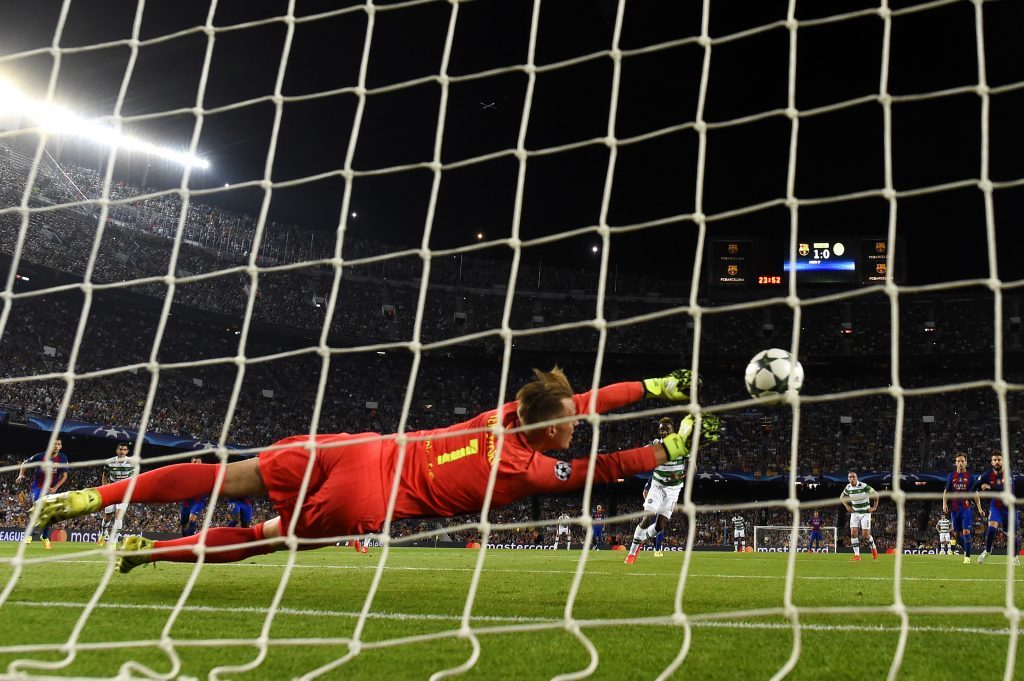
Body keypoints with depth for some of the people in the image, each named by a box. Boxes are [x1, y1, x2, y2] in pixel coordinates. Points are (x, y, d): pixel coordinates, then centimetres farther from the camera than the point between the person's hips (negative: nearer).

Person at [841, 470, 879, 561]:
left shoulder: (864, 486, -19)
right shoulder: (848, 488, -5)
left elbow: (876, 494, -9)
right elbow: (841, 497, 15)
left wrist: (874, 507, -9)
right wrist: (847, 506, 4)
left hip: (865, 513, -4)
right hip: (855, 513, 4)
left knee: (866, 535, -7)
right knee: (853, 533, -9)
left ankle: (873, 548, 24)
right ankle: (857, 555, -4)